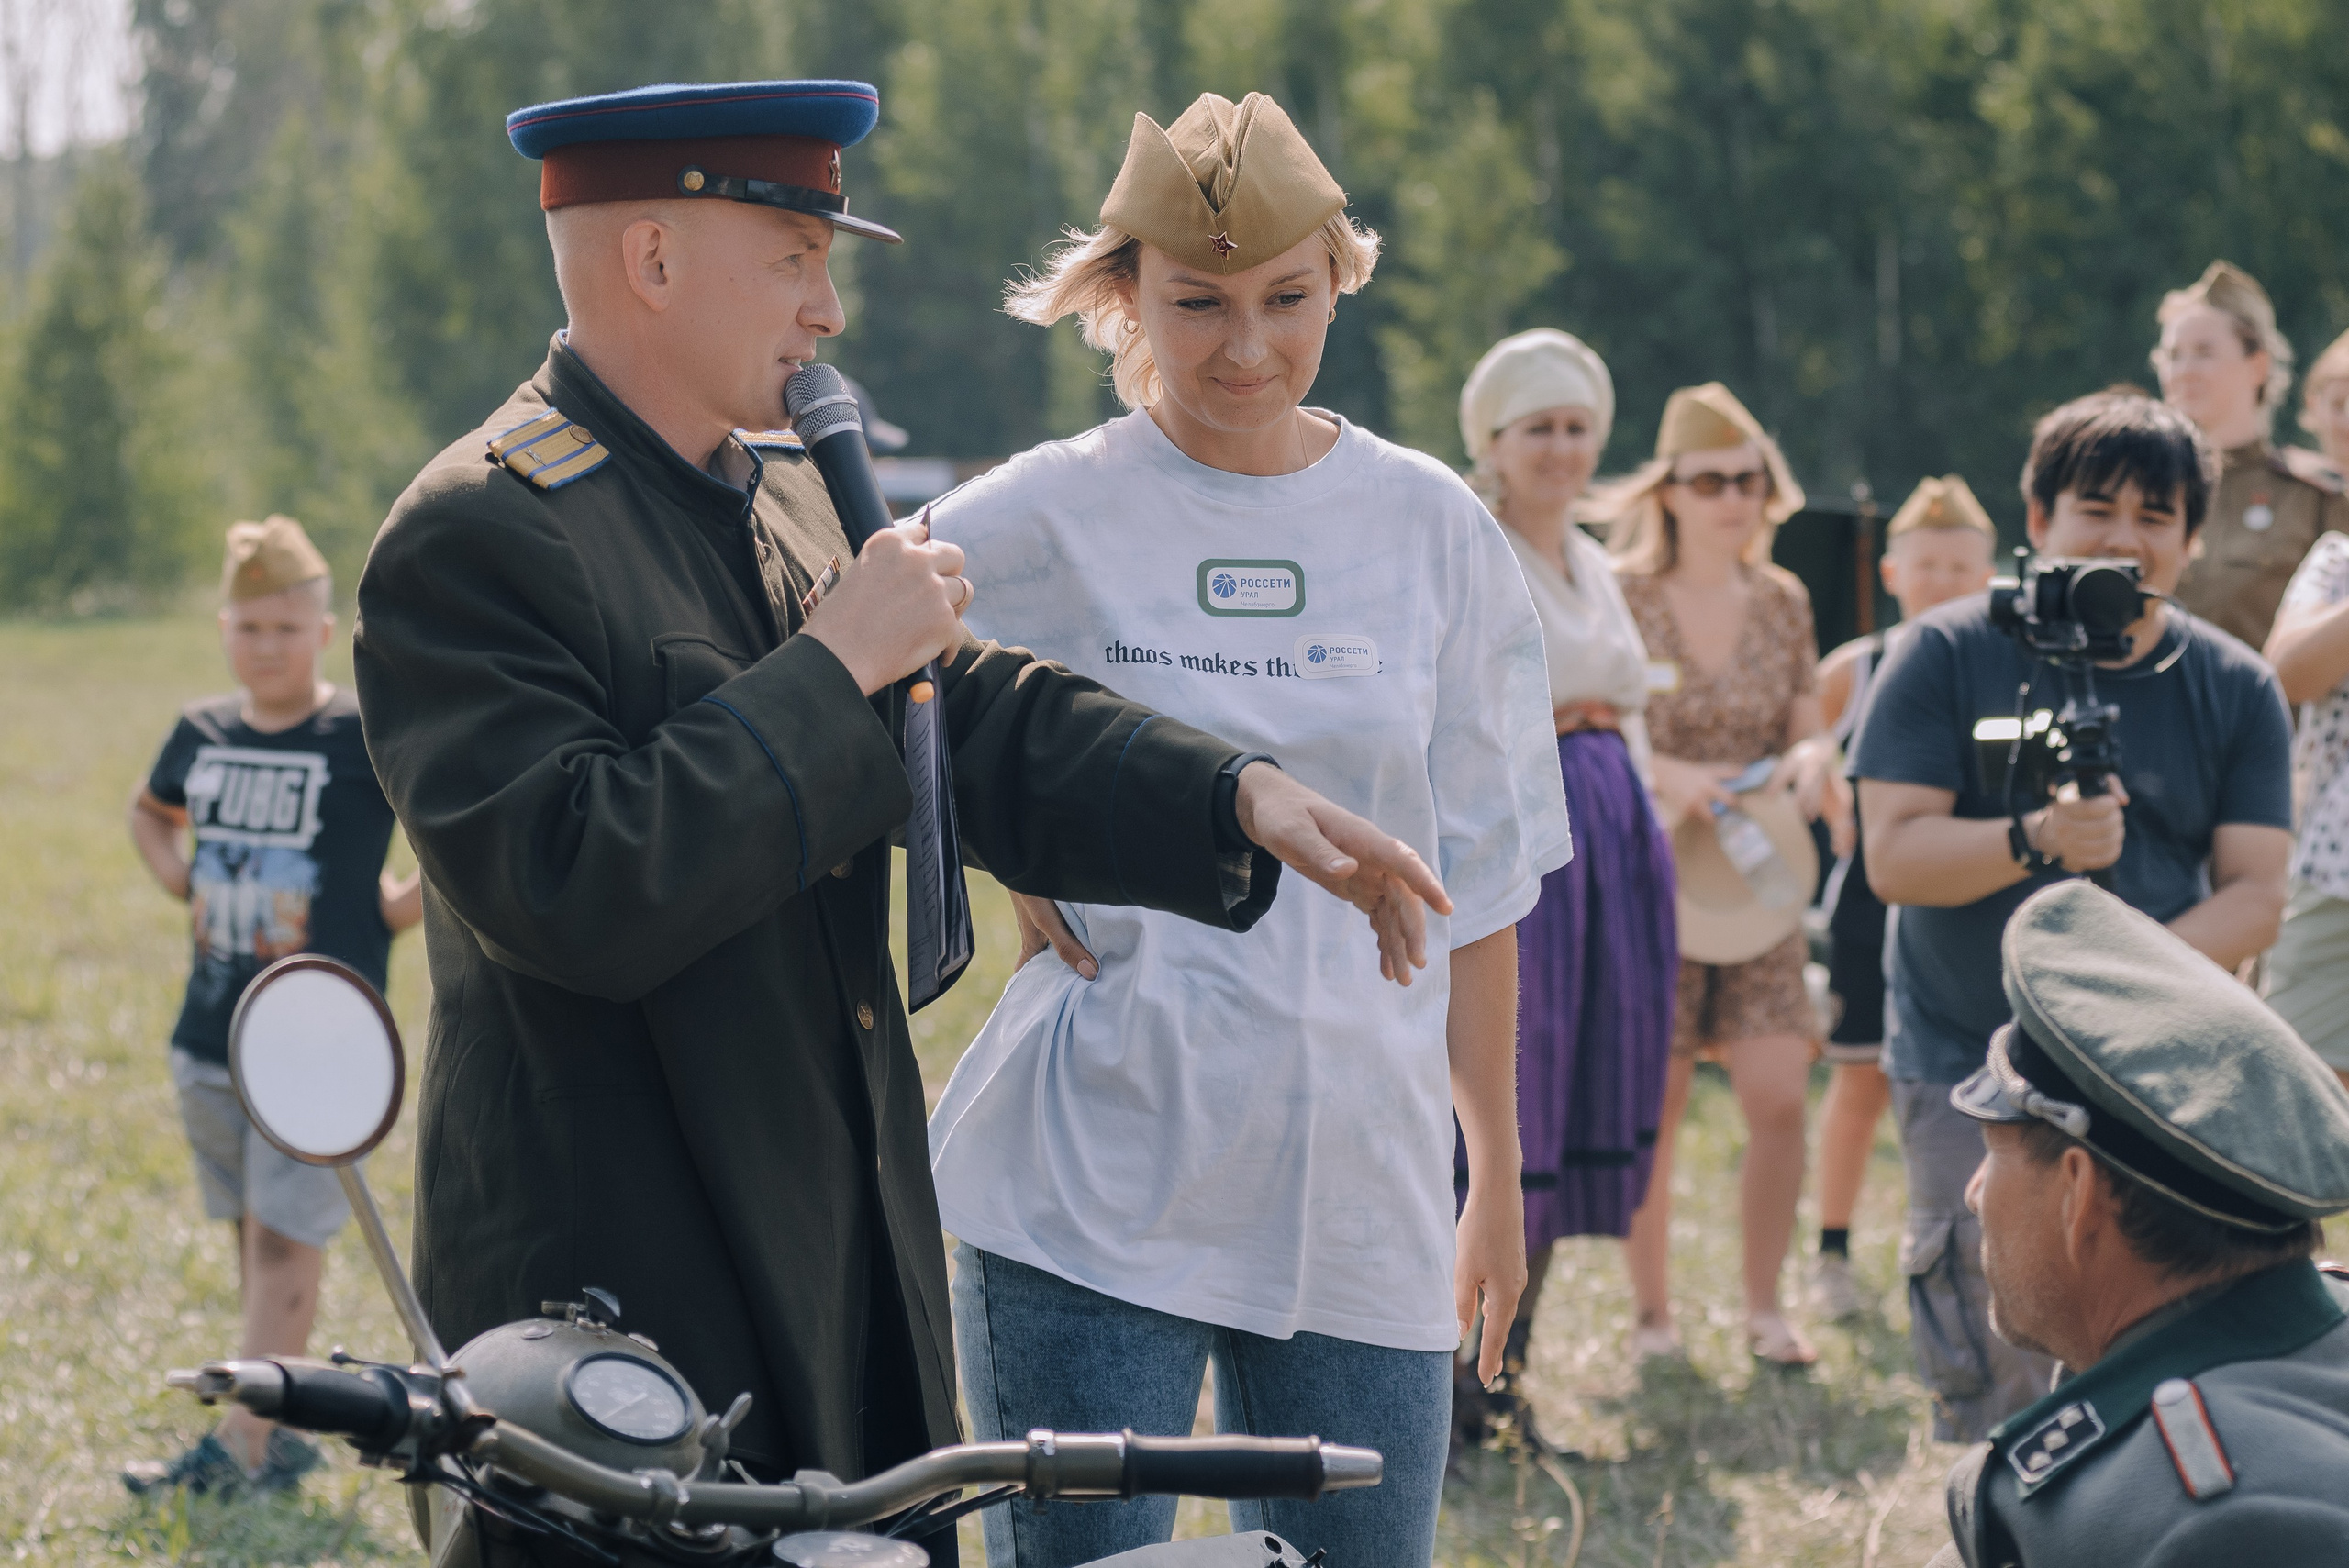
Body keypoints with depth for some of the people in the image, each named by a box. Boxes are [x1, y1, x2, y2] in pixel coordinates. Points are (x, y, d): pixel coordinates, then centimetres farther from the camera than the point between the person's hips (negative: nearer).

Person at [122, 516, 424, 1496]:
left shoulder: (367, 738, -9)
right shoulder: (201, 733, 8)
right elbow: (150, 814, 29)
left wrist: (404, 907, -8)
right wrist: (184, 887, 13)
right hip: (210, 1033, 6)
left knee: (285, 1232, -8)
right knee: (251, 1232, 11)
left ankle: (240, 1446, -11)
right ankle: (279, 1441, 18)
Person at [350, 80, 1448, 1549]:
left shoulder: (792, 495, 13)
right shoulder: (477, 538, -17)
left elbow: (985, 723, 12)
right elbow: (576, 892, -27)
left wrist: (1241, 798, -4)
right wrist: (832, 666, -20)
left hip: (849, 1249, 9)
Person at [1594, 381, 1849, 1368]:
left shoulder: (1782, 602, 7)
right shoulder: (1621, 596, -5)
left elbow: (1808, 726, 12)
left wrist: (1809, 759, -12)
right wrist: (1665, 777, -22)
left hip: (1760, 884, 3)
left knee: (1779, 1095, -5)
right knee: (1652, 1109, -2)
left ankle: (1764, 1306, 9)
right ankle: (1652, 1313, 13)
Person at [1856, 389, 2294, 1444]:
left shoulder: (2233, 687, 5)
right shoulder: (1950, 655, -2)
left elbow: (2255, 895, 0)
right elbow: (1893, 857, -8)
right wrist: (2036, 842, -26)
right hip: (1968, 1069, -2)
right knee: (1990, 1390, -5)